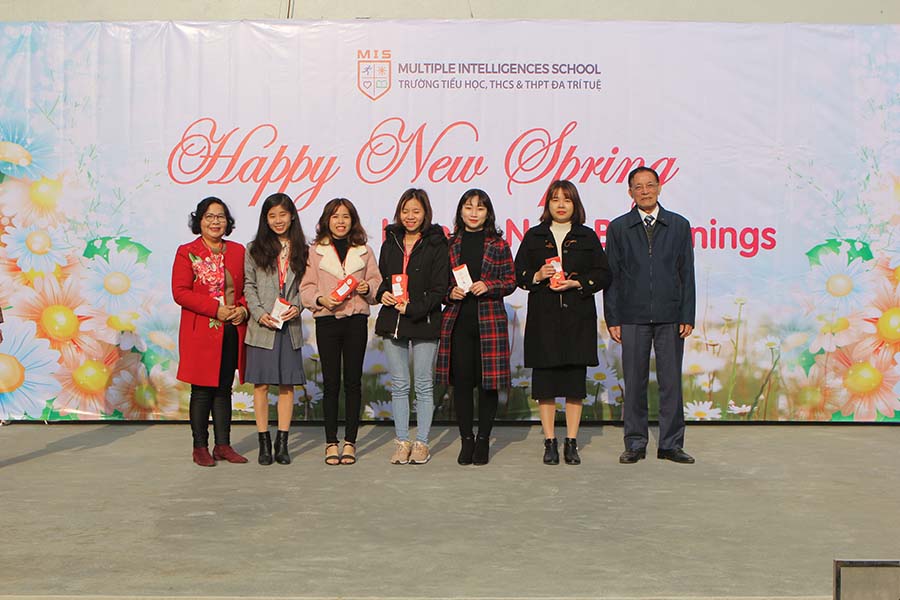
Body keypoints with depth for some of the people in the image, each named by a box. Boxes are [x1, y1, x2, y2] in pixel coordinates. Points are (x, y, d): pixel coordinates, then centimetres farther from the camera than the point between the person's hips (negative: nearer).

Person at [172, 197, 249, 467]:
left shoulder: (238, 251, 12)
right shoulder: (187, 252, -1)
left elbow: (247, 288, 15)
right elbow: (180, 292, -8)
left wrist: (243, 309, -6)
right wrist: (216, 309, -15)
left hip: (232, 331, 4)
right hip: (201, 333, -4)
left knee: (224, 389, 10)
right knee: (202, 391, 0)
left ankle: (223, 445, 17)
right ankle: (200, 447, 10)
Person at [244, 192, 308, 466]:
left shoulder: (302, 250, 8)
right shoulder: (254, 249, 5)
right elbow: (249, 286, 2)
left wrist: (298, 307, -9)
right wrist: (260, 314, -10)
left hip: (290, 326, 1)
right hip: (262, 327, -1)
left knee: (287, 384, 4)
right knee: (261, 384, 0)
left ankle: (282, 443, 12)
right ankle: (264, 443, 9)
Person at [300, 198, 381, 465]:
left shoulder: (364, 251, 11)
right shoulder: (316, 251, 6)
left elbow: (376, 281, 13)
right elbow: (306, 287, 4)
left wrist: (368, 288, -8)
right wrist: (321, 299, -14)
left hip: (356, 320, 1)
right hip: (327, 321, -1)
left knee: (353, 381, 2)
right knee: (331, 383, 2)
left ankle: (350, 441, 10)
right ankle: (331, 442, 9)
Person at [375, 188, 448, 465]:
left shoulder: (436, 243, -3)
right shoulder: (390, 241, 11)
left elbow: (439, 288, -7)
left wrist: (413, 308, -16)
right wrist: (382, 294, -2)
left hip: (424, 322, -4)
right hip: (392, 320, 4)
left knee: (424, 385, 3)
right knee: (399, 385, 7)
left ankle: (422, 442, 11)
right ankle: (402, 441, 15)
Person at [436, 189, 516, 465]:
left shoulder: (498, 244, 5)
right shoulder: (450, 244, 9)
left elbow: (511, 281, 5)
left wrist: (488, 286, -11)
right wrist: (451, 293, -7)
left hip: (490, 320, -1)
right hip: (457, 320, 1)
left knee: (488, 381, 1)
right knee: (461, 380, 1)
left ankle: (483, 439, 12)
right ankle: (466, 440, 13)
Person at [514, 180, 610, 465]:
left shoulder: (587, 237, 8)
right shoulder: (534, 237, 10)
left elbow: (603, 274, 5)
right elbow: (519, 274, 9)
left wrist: (576, 283, -9)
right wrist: (538, 276, -10)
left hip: (578, 316, 0)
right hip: (543, 316, 0)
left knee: (575, 379, 1)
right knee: (545, 379, 0)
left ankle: (571, 443, 10)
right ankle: (550, 442, 9)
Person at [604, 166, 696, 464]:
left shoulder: (679, 225, 8)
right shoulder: (618, 228, 7)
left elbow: (687, 273, 6)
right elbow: (611, 276, 5)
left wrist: (687, 316, -1)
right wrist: (612, 318, -1)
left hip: (670, 316, 1)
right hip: (633, 316, 0)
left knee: (671, 382, 3)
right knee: (634, 382, 4)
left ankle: (671, 444, 13)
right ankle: (635, 444, 14)